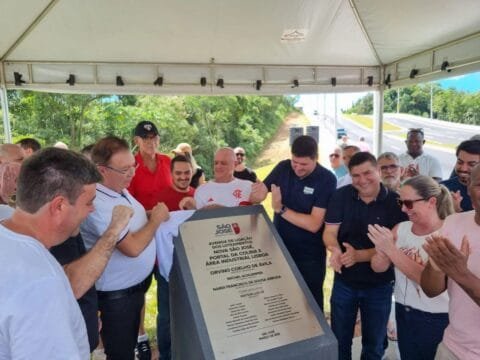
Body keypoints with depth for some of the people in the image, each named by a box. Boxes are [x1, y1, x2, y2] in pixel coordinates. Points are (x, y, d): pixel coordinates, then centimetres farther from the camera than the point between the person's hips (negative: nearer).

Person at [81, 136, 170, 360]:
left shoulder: (119, 188, 0)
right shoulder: (97, 204, -30)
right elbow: (133, 247, -32)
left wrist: (153, 214, 0)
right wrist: (156, 219, -17)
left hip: (137, 283, 9)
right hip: (118, 293, -8)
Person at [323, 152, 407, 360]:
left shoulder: (396, 202, -15)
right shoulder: (341, 196, -10)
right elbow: (329, 232, -8)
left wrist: (359, 255, -31)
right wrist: (335, 249, -30)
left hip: (380, 286, -1)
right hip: (344, 282, 2)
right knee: (339, 339, 21)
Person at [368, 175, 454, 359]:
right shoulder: (400, 229, -3)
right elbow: (378, 268, -3)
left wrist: (391, 249, -32)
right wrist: (381, 250, -24)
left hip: (435, 320, -4)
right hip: (403, 312, 4)